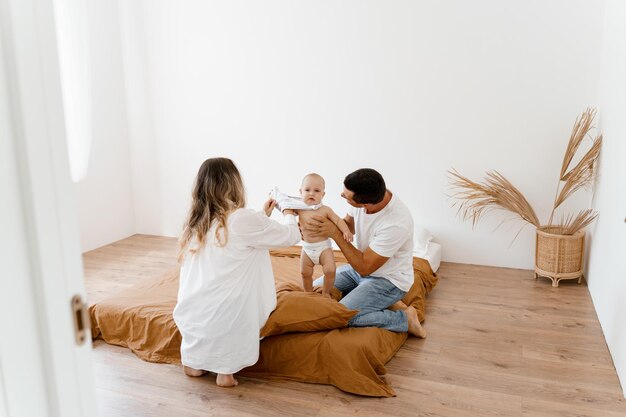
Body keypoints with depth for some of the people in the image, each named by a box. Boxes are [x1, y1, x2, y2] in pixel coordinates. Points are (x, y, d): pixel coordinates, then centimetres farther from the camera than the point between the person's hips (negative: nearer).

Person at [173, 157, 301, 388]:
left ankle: (193, 360, 22)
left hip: (190, 317, 6)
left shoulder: (195, 222, 4)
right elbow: (291, 236, -2)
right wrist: (289, 215, 19)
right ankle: (226, 368, 11)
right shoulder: (242, 219, -15)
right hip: (225, 318, -6)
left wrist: (263, 215, 28)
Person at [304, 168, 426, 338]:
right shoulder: (363, 196, -16)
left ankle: (404, 319, -4)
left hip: (389, 280, -8)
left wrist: (334, 233, -27)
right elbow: (348, 225, 4)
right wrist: (320, 227, -16)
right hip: (361, 266, 8)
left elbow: (364, 267, -26)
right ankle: (383, 304, 7)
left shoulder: (396, 224, -36)